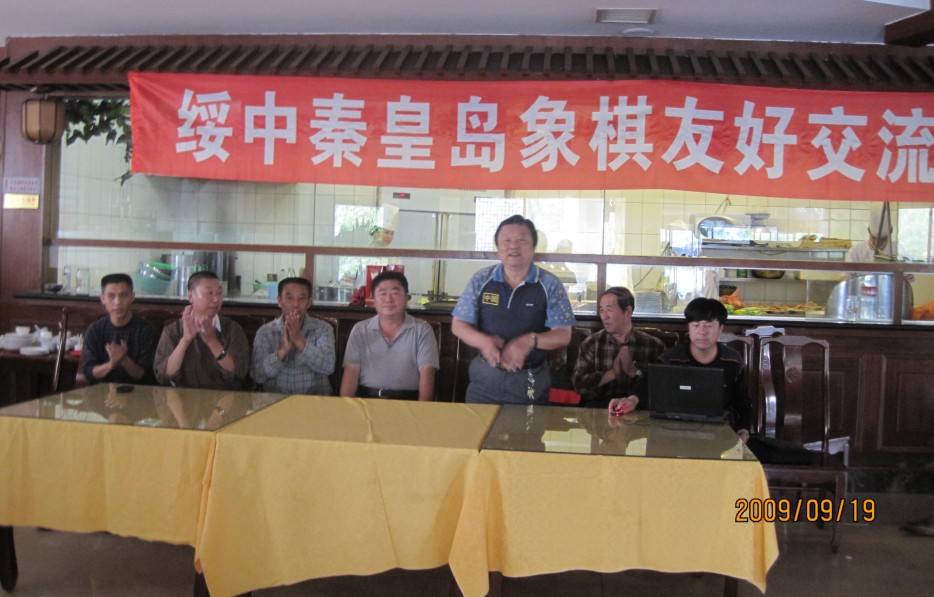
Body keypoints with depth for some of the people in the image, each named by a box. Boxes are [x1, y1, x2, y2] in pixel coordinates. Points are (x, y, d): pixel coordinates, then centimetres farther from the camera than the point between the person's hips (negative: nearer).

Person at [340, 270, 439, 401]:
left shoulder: (422, 330, 5)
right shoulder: (360, 330, 10)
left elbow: (426, 374, -3)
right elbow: (351, 372, 4)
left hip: (407, 402, -1)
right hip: (367, 400, 1)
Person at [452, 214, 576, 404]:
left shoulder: (550, 284, -6)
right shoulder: (481, 280, -1)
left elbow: (563, 334, -7)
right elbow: (458, 324, 1)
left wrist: (530, 340, -26)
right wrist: (484, 341, -20)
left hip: (530, 381, -1)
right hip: (485, 377, 2)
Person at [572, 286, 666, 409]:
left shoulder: (653, 345, 3)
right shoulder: (591, 343, 7)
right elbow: (579, 384, -3)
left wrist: (634, 372, -13)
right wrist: (612, 373, -12)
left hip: (637, 408, 0)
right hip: (597, 407, 0)